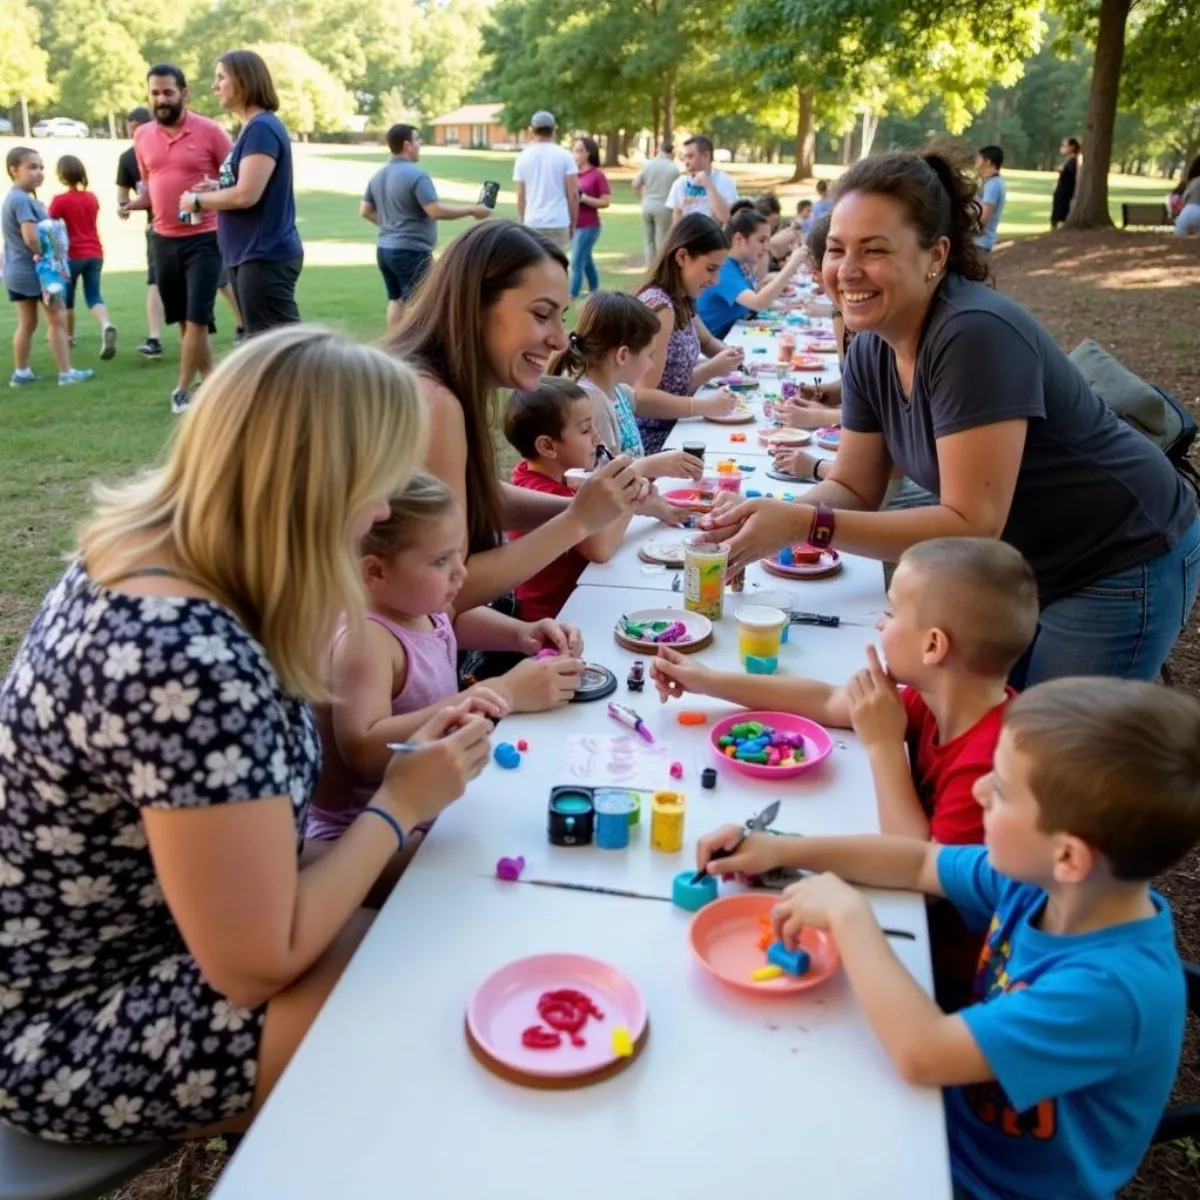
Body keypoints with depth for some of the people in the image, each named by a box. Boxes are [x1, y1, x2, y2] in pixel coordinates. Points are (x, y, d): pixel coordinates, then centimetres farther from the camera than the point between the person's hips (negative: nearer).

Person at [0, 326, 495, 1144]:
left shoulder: (144, 550, -8)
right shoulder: (191, 666, -37)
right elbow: (258, 963, -28)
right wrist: (401, 804, -17)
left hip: (109, 931, 9)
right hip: (75, 1026, -8)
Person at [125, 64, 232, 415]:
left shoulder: (209, 130, -7)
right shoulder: (143, 136, 8)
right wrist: (137, 202, 0)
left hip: (203, 239, -5)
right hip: (163, 240, 5)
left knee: (196, 318, -7)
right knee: (183, 319, 10)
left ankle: (183, 390, 3)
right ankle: (209, 381, 22)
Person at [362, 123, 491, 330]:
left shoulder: (379, 175, 11)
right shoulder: (416, 174, -17)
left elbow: (365, 211, 17)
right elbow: (436, 211, -23)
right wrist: (473, 210, -16)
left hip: (385, 248, 9)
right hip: (411, 251, -9)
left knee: (396, 299, 17)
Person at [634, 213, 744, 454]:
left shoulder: (682, 302, 8)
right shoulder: (658, 306, -18)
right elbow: (642, 397, -24)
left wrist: (720, 361, -1)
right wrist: (706, 406, -25)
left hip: (675, 430, 9)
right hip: (655, 440, -9)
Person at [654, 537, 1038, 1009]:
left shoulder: (991, 759, -33)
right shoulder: (945, 699, -5)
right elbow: (829, 702, 6)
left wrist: (883, 746, -27)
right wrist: (709, 681, 7)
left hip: (951, 970, -7)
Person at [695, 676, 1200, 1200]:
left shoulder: (1112, 988, -35)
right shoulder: (1040, 878, -13)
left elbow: (921, 1054, -39)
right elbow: (922, 863, 3)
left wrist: (848, 914, -29)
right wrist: (784, 850, -3)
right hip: (957, 1118, 6)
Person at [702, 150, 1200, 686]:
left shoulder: (974, 335, -30)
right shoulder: (870, 350, -6)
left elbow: (972, 526, -32)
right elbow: (853, 487, -1)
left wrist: (805, 524, -35)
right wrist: (771, 521, -21)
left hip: (1119, 568, -7)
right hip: (1025, 565, 8)